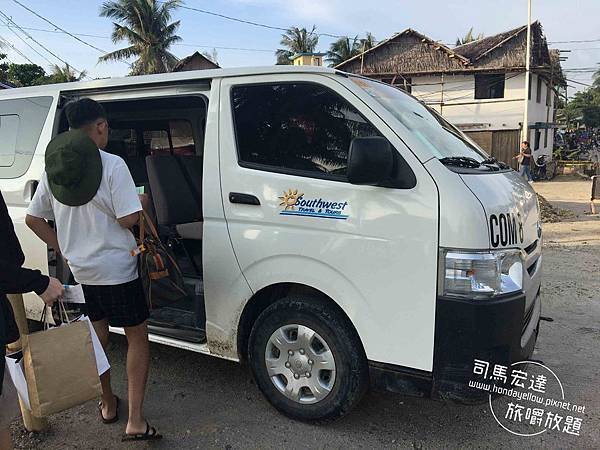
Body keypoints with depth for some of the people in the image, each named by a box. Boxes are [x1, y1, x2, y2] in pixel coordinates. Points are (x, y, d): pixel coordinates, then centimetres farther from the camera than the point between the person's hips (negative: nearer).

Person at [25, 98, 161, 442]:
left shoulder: (53, 168, 4)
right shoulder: (112, 165, -17)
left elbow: (33, 219, 9)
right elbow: (128, 219, -21)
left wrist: (63, 248, 15)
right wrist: (141, 202, -1)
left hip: (81, 268, 6)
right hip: (117, 269, -6)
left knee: (98, 331, 23)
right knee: (137, 337, 6)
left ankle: (107, 403, 35)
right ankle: (136, 421, 2)